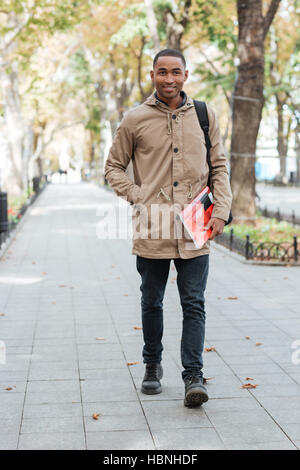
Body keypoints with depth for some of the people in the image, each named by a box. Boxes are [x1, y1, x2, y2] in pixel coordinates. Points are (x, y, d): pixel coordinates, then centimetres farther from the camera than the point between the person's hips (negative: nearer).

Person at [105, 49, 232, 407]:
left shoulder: (204, 115, 7)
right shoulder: (135, 119, 2)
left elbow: (219, 167, 12)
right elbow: (114, 166, 11)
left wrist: (220, 211, 0)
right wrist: (137, 198, -4)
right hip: (152, 228, 0)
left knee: (194, 304, -1)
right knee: (151, 303, 11)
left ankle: (193, 376, 4)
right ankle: (152, 367, 29)